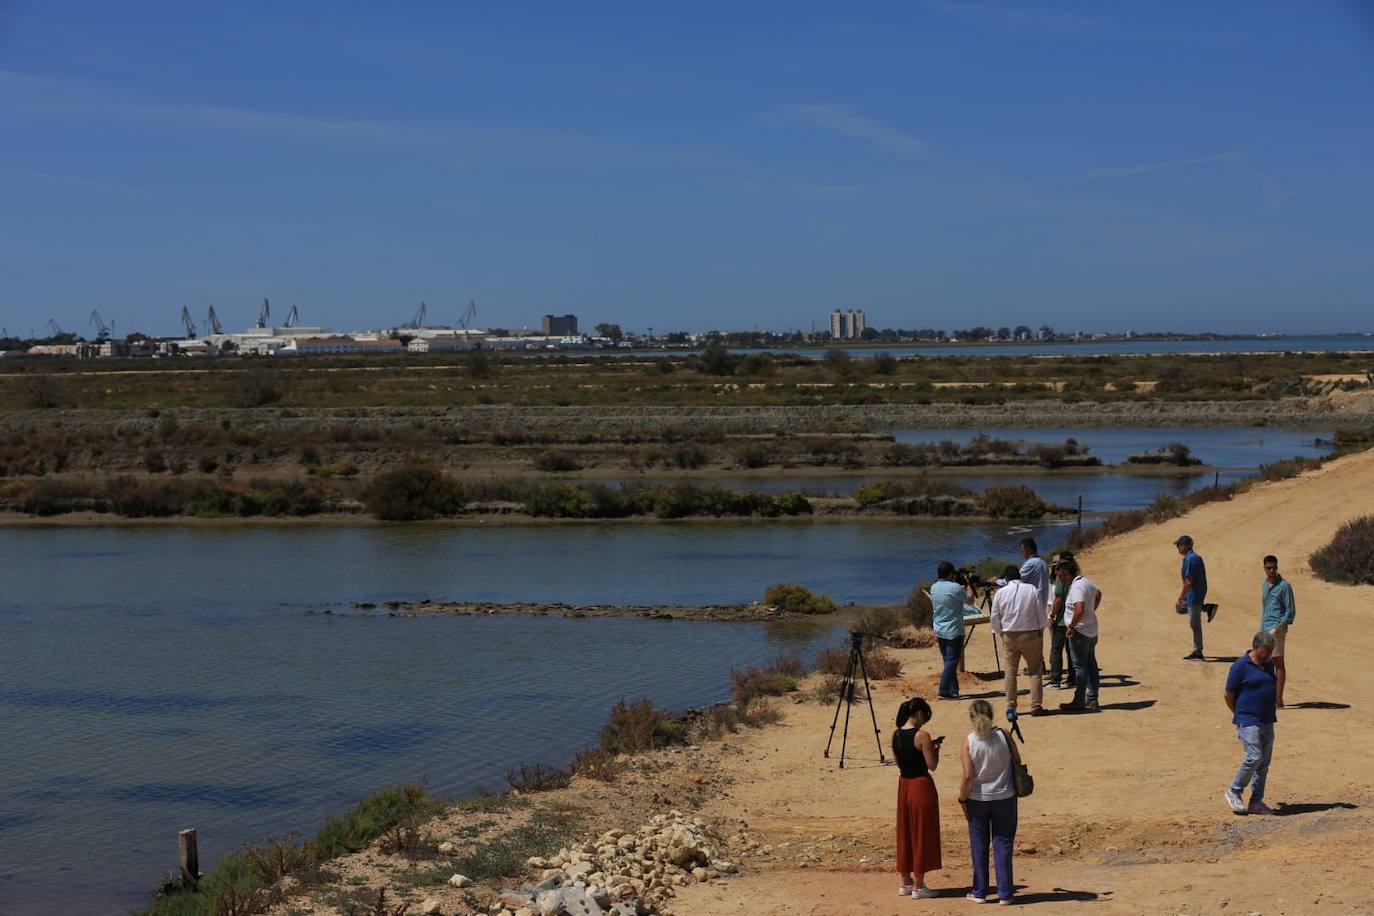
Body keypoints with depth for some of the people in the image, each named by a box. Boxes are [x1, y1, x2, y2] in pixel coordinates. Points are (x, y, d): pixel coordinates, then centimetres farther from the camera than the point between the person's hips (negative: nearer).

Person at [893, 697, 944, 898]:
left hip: (904, 785, 7)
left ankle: (906, 882, 23)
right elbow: (932, 765, -15)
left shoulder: (896, 735, 3)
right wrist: (935, 748, 3)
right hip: (921, 785, -7)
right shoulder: (922, 735, -17)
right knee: (921, 834, 3)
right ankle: (918, 886, 8)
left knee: (905, 832, 15)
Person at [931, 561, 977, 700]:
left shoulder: (933, 588, 4)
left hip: (940, 631, 7)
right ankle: (944, 691, -8)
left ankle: (953, 690, 15)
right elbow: (970, 598, -4)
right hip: (954, 631, -7)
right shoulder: (955, 588, -17)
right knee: (951, 661, -4)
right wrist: (968, 585, 13)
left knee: (948, 660, 13)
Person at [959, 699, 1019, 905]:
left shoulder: (969, 741, -12)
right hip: (1004, 798, 1)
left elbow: (968, 776, -13)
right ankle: (1004, 893, 9)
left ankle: (979, 892, 18)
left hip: (977, 800, -1)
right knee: (1003, 844, 8)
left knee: (979, 845, 11)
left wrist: (962, 798, -2)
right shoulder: (1003, 735, -8)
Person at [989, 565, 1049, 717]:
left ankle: (1011, 706, 10)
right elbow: (1041, 614, 0)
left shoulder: (1001, 592, -2)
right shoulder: (1032, 590, -3)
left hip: (1009, 636, 1)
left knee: (1010, 671, 9)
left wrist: (1000, 633, 15)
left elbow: (994, 617, 2)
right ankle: (1036, 706, -1)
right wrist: (1041, 630, 14)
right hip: (1031, 634, -1)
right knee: (1035, 671, 4)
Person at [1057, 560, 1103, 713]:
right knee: (1091, 664, 13)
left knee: (1080, 665, -4)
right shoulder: (1086, 582, 9)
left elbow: (1079, 610, -34)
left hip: (1080, 632, -10)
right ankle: (1092, 699, 19)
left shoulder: (1076, 587, -21)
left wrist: (1072, 627, -22)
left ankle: (1079, 701, -1)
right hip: (1092, 630, 10)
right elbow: (1098, 593, 30)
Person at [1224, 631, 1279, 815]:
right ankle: (1234, 792, 3)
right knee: (1254, 757, -16)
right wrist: (1240, 715, 0)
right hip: (1248, 722, -7)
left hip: (1267, 722, 7)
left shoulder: (1269, 664, 11)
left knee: (1264, 762, 7)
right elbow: (1229, 695, -6)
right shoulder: (1241, 666, -11)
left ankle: (1256, 802, 14)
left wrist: (1272, 713, 16)